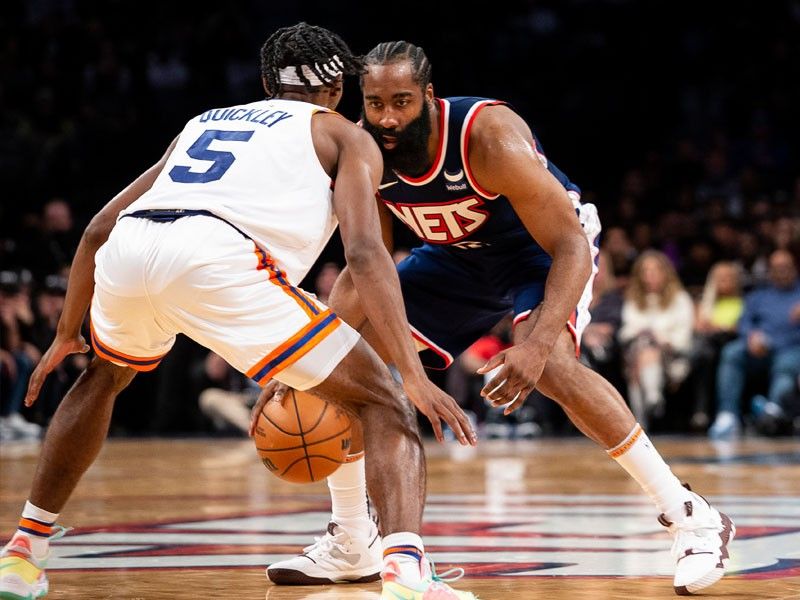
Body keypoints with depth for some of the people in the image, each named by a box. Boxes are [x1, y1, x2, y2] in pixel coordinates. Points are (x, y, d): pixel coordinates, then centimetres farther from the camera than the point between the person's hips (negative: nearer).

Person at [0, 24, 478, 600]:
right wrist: (415, 375, 0)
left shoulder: (206, 121, 39)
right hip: (217, 255, -5)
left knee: (105, 375, 38)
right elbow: (364, 251, 5)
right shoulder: (345, 136, 24)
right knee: (384, 402, 6)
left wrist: (67, 334, 47)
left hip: (127, 250, 5)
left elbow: (99, 228, 36)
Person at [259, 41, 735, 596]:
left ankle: (693, 518, -24)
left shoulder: (489, 136, -37)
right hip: (458, 254, 6)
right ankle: (350, 544, 12)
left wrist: (538, 342, -52)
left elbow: (571, 245, -35)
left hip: (547, 245, -6)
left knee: (549, 365, -35)